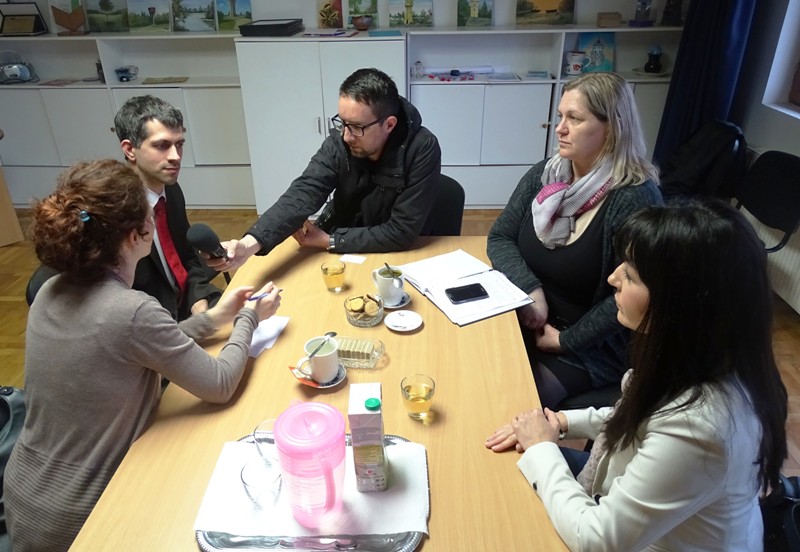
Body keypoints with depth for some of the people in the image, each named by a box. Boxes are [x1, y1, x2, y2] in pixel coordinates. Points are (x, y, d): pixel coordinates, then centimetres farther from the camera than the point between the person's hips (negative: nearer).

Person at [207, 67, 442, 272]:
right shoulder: (339, 141, -14)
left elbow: (402, 232, -24)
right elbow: (304, 193, -25)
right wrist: (250, 242, -40)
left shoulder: (422, 150, -25)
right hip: (341, 250, 4)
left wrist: (329, 241, -20)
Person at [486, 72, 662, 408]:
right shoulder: (545, 174, 1)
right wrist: (530, 289, -15)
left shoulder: (635, 198, -18)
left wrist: (566, 341, -16)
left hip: (591, 349, -5)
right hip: (523, 321, 5)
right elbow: (500, 238, 1)